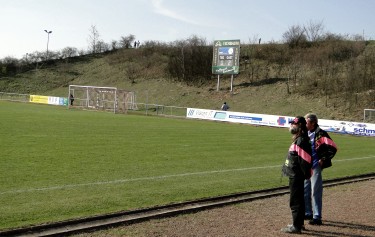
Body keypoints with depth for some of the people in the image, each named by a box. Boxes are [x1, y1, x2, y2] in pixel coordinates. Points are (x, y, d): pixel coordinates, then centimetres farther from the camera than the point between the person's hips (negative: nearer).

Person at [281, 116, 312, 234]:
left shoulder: (301, 140, -19)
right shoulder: (297, 139, 13)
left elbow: (305, 160, -22)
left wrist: (306, 174, -18)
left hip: (297, 176, -11)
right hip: (295, 175, 11)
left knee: (295, 201, -4)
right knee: (298, 199, 18)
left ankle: (296, 226, 4)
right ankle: (299, 223, 29)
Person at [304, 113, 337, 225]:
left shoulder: (320, 134, -16)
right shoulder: (307, 133, 9)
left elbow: (332, 148, -20)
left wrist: (323, 159, -14)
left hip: (315, 167, -9)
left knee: (315, 192, -5)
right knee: (305, 190, 15)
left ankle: (317, 217, 1)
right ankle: (308, 213, 29)